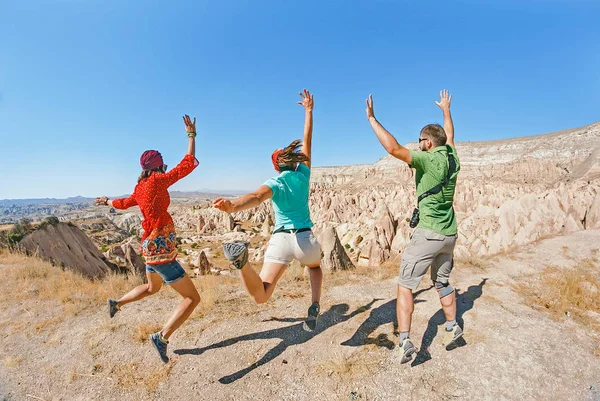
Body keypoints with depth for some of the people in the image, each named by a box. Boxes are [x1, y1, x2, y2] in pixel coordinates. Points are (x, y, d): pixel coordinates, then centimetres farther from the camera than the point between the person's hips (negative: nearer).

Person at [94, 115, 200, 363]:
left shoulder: (140, 187, 10)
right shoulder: (158, 181, -13)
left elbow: (125, 203, 30)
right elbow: (188, 164, -17)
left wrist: (108, 202, 52)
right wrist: (191, 134, -10)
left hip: (151, 247, 9)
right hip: (161, 249, -9)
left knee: (152, 288, 37)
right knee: (192, 298, -6)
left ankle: (116, 303, 49)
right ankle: (162, 337, -13)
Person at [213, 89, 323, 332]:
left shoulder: (274, 183, -1)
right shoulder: (303, 174, 6)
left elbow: (256, 197, -26)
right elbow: (307, 140, 17)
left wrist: (233, 207, -44)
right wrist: (309, 110, 27)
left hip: (280, 239, -2)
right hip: (305, 239, 2)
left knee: (260, 296, -6)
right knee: (315, 267, 38)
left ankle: (241, 259, -38)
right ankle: (314, 308, 15)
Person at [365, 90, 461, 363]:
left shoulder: (429, 160, -14)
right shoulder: (452, 158, 7)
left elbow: (394, 148, -25)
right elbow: (449, 135, 28)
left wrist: (372, 119, -17)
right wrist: (446, 109, 43)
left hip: (428, 233, -8)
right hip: (449, 235, 8)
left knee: (405, 286, 0)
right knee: (442, 282, 25)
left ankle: (405, 341, -3)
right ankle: (452, 327, 36)